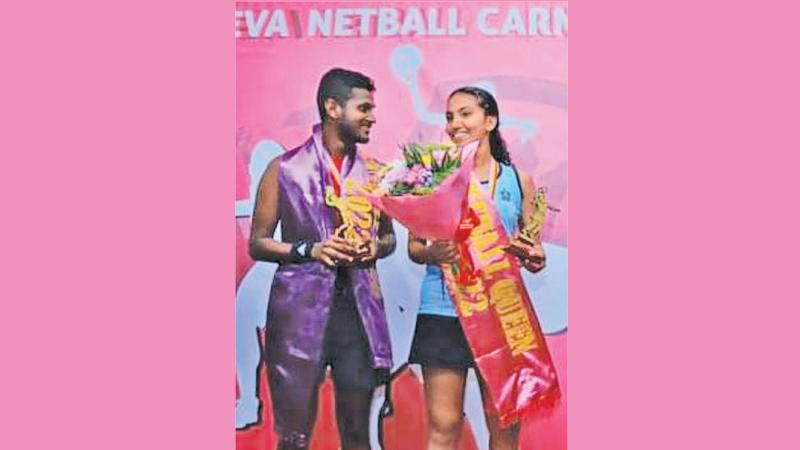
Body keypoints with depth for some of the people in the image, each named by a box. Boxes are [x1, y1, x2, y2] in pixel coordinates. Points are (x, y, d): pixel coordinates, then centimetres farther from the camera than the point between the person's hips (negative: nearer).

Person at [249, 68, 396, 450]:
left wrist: (375, 248, -3)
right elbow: (257, 243, 1)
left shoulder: (373, 172, 10)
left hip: (359, 308, 3)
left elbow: (389, 236, 21)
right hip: (301, 309, -3)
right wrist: (310, 250, -14)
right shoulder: (285, 168, 0)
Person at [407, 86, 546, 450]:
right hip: (444, 311, -1)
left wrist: (534, 258, -8)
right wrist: (430, 253, -16)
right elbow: (413, 246, 6)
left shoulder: (518, 181, 9)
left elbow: (532, 249, 14)